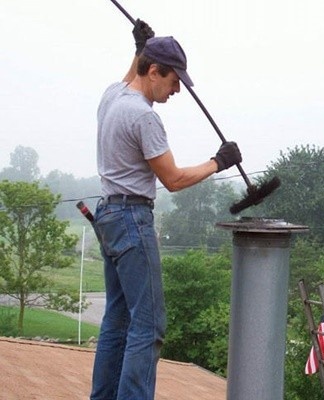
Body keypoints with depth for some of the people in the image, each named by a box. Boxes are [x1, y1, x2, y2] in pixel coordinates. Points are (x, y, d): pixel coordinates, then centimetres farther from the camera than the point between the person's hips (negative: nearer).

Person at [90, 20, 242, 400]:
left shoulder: (112, 94, 9)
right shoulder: (143, 115, -19)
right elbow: (172, 179, -14)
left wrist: (142, 47, 29)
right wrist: (218, 162, -2)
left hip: (108, 213, 11)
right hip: (132, 218, -10)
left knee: (118, 318, 15)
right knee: (148, 323, -9)